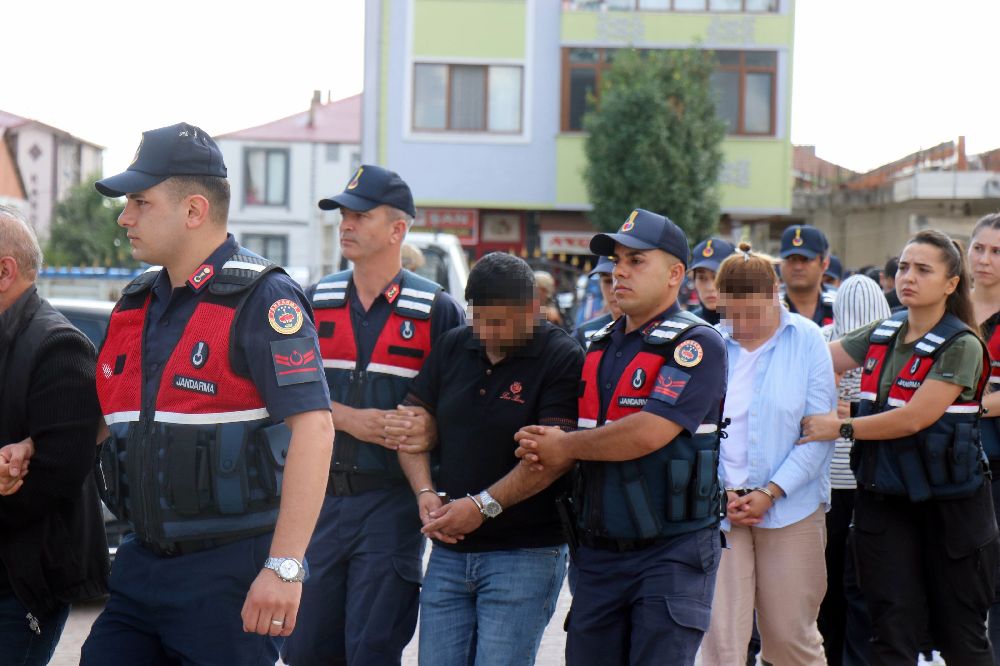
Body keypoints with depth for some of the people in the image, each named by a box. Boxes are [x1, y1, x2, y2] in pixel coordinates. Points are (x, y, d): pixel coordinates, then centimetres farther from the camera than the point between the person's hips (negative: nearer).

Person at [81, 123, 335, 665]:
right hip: (141, 562, 7)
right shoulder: (135, 304, 14)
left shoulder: (261, 300, -10)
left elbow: (313, 427, -19)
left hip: (229, 573, -7)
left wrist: (285, 566, -24)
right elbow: (105, 421, 25)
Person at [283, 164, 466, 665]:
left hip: (393, 501, -4)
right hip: (320, 496, 4)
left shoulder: (437, 310, -1)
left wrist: (428, 427, -21)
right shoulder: (317, 301, 10)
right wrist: (351, 421, -13)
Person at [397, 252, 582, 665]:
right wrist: (425, 493, -3)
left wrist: (483, 506, -19)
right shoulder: (453, 347, 11)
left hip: (525, 552, -6)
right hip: (449, 550, 6)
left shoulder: (563, 360, -8)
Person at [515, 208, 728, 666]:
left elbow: (647, 433, -21)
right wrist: (540, 448, -5)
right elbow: (567, 430, 19)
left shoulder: (696, 345, -9)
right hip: (597, 554, 7)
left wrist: (566, 447, -8)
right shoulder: (598, 347, 15)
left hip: (671, 553, -7)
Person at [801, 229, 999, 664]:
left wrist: (842, 428, -12)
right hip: (885, 499, 5)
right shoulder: (881, 335, 7)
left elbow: (914, 418, -19)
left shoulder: (962, 346, -12)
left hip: (949, 504, -5)